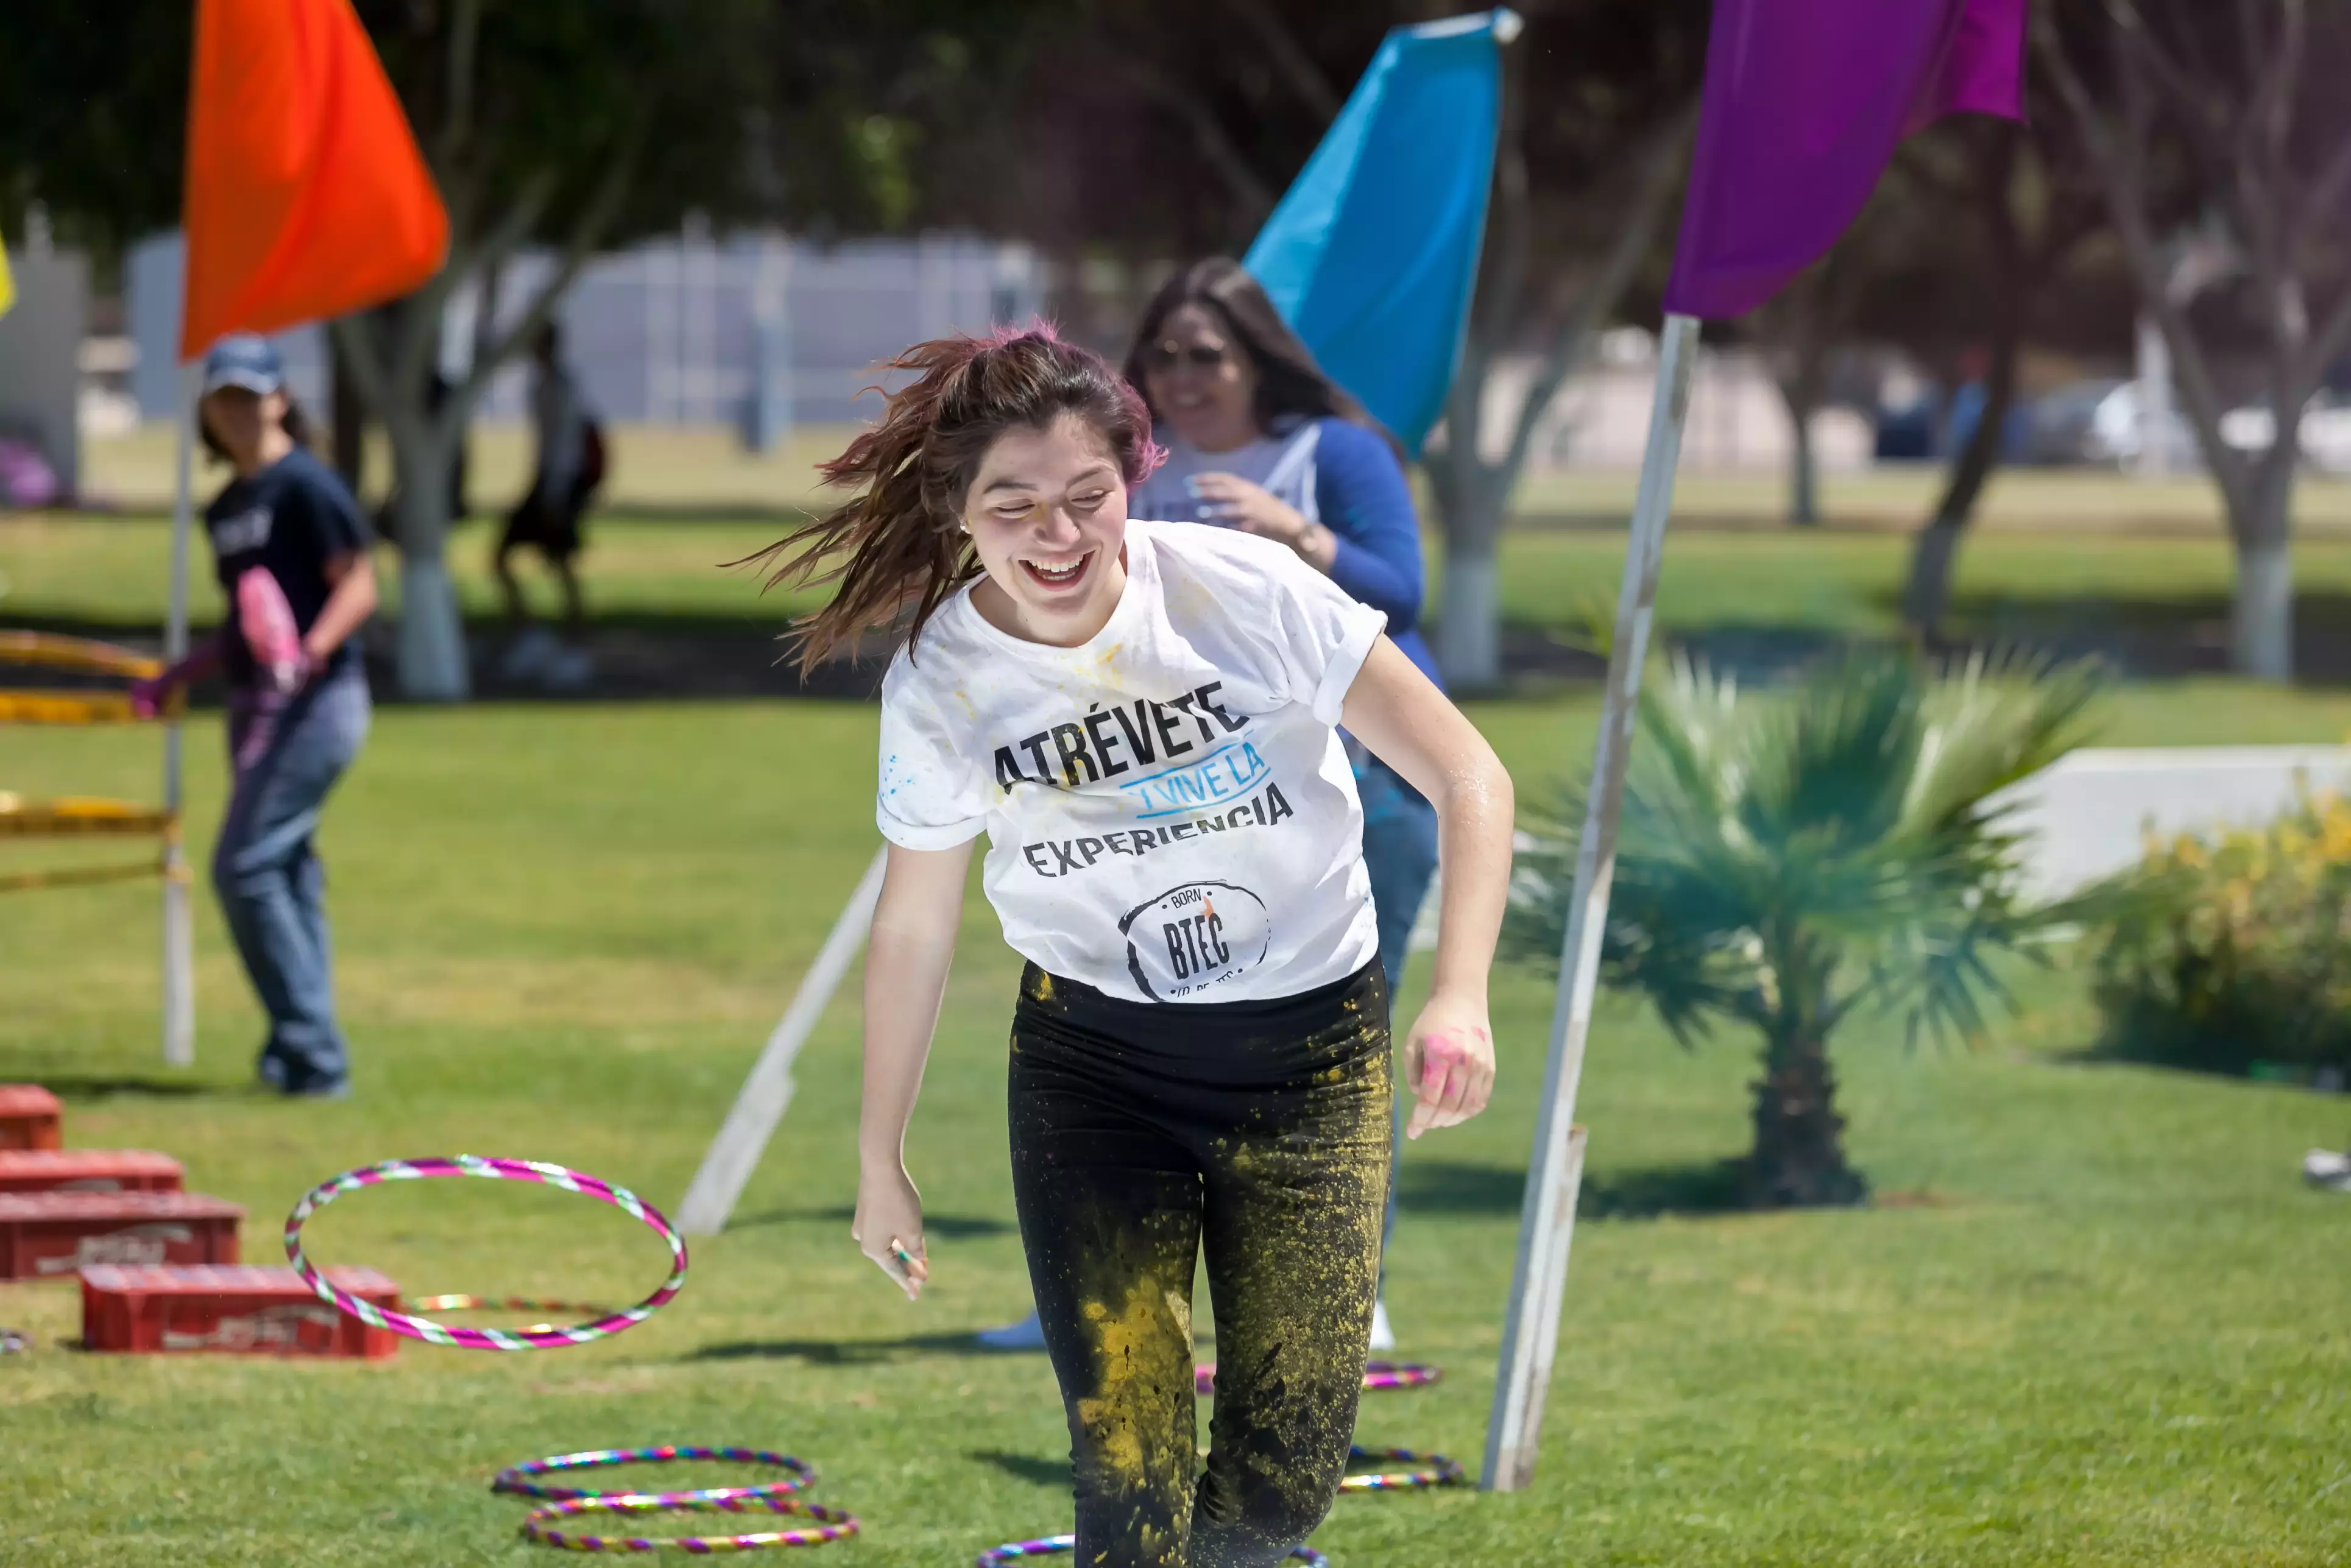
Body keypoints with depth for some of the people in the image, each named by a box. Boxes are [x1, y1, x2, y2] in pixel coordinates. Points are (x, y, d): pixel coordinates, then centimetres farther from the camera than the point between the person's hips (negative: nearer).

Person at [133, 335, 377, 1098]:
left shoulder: (305, 485, -8)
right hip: (255, 702, 9)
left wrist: (314, 648, -30)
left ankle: (310, 1053, -13)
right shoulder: (227, 507, 17)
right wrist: (175, 677, 21)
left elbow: (358, 586, -14)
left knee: (245, 865, -15)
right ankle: (301, 1058, 14)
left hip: (315, 702, -9)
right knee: (285, 872, 9)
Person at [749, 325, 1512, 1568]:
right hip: (1095, 1065, 0)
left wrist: (1460, 994, -28)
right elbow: (913, 927, 6)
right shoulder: (938, 685, -10)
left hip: (1312, 1055, 0)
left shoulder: (1249, 591, -17)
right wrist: (879, 1159, 14)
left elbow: (1466, 777, -14)